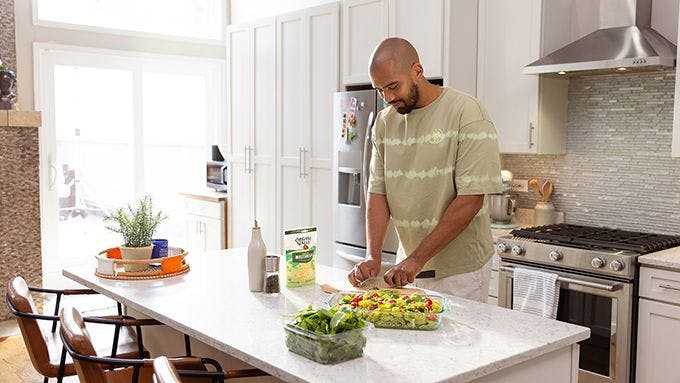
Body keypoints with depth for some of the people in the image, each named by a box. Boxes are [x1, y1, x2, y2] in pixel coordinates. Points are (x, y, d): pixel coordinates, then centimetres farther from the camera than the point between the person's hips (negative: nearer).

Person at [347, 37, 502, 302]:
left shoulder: (467, 113, -14)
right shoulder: (384, 121, 4)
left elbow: (471, 200, -19)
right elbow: (377, 192, 3)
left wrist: (418, 259, -20)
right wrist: (372, 257, -10)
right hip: (408, 265, 5)